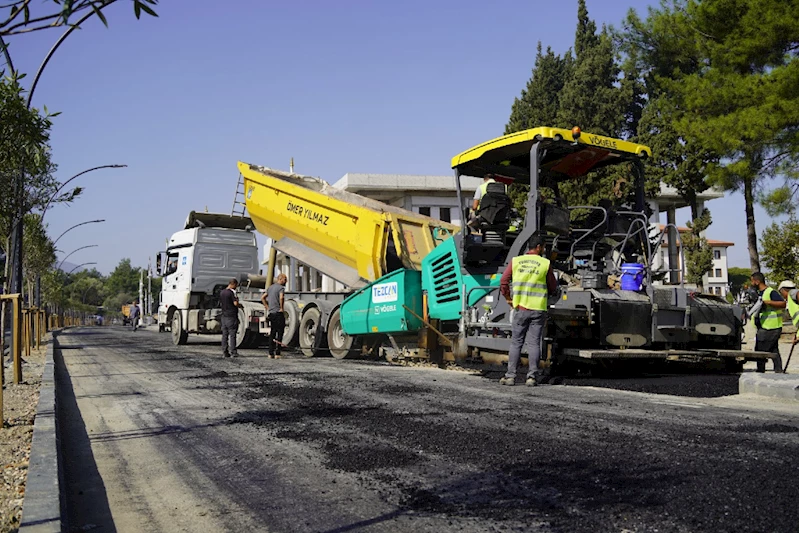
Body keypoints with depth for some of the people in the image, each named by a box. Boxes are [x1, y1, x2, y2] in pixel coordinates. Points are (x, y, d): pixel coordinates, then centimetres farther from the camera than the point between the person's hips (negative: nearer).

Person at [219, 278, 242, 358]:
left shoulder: (222, 292, 11)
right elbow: (235, 303, -18)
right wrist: (240, 305, 1)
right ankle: (233, 352, -4)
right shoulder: (232, 292, -13)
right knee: (232, 335, -4)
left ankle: (224, 352, 8)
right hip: (231, 316, -7)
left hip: (224, 316, 7)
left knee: (224, 334, 7)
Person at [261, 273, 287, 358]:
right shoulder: (281, 288, -10)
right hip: (278, 313, -8)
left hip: (271, 313, 8)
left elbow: (262, 298, 18)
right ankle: (277, 353, -5)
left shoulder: (270, 287, 16)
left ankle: (271, 353, 11)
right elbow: (281, 297, -28)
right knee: (279, 333, -3)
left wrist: (267, 308, 15)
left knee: (272, 333, 11)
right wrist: (281, 308, -17)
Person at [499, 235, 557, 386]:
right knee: (534, 343, 3)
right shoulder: (545, 263, 0)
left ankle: (510, 376, 4)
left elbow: (503, 283, 1)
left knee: (516, 342, 6)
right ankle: (532, 376, 1)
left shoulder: (515, 261, 3)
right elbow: (553, 287, 8)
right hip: (538, 309, -1)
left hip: (521, 308, 1)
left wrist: (509, 299, 13)